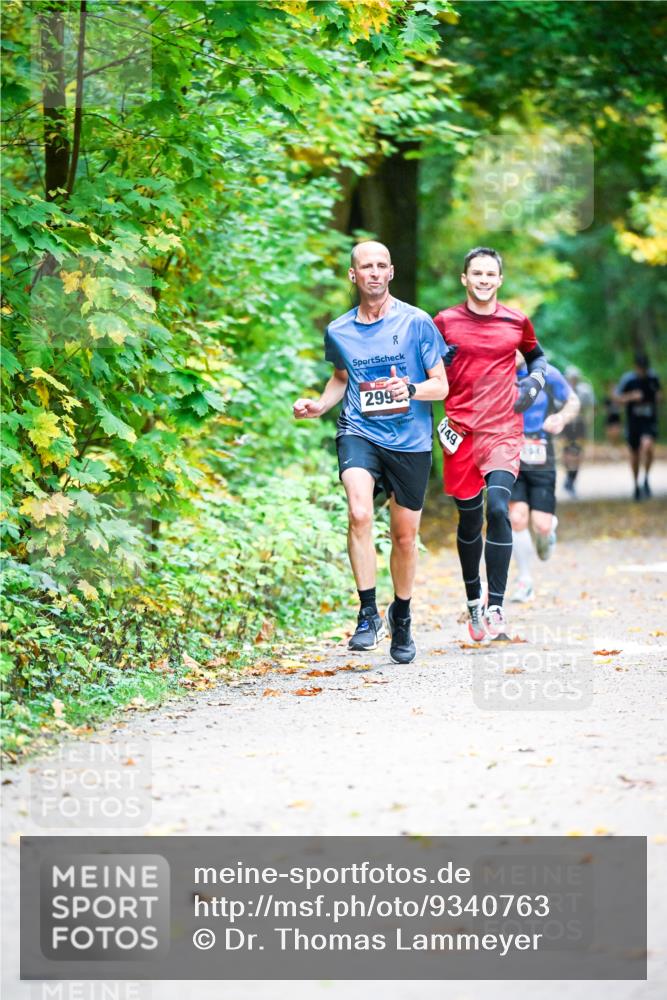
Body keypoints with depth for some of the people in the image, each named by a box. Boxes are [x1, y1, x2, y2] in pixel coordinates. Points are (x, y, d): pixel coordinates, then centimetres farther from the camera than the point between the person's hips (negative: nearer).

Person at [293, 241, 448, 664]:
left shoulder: (416, 322, -5)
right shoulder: (338, 331, 4)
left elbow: (441, 385, -2)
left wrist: (410, 390, -22)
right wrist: (319, 405, 5)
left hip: (410, 439, 0)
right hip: (360, 433, 1)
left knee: (405, 535, 10)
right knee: (360, 513, -26)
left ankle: (401, 616, 34)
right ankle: (368, 613, -18)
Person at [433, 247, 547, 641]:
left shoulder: (517, 321, 6)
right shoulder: (445, 322, 4)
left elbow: (537, 356, 24)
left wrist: (536, 380, 4)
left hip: (504, 431, -1)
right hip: (461, 431, 1)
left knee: (498, 507, -20)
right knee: (470, 519, 8)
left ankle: (496, 607, -18)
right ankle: (474, 601, 27)